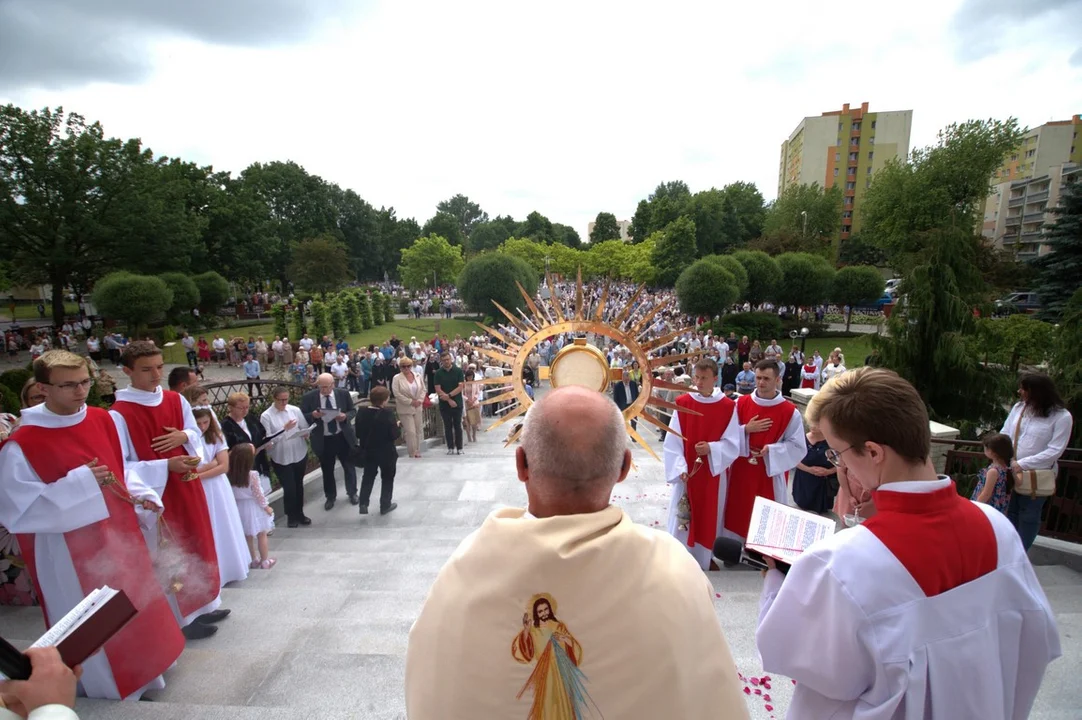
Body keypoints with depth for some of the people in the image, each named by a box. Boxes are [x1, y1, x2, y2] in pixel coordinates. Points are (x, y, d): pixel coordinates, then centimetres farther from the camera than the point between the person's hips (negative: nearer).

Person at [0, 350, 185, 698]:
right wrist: (78, 483, -28)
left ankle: (143, 665, 43)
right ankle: (105, 681, 35)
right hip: (73, 550, -6)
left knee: (136, 606, 21)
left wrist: (141, 495, -5)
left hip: (120, 533, 6)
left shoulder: (102, 420, -2)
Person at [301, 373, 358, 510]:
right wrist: (313, 415, -26)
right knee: (327, 470, 15)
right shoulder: (308, 397, -10)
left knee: (349, 466, 15)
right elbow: (302, 417, -5)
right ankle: (330, 496, 35)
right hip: (323, 440, 0)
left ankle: (352, 493, 36)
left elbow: (353, 410, 1)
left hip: (343, 437, 1)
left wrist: (346, 416, -21)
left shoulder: (344, 393, -8)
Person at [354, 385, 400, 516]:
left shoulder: (361, 412, -8)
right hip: (386, 453, -4)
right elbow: (395, 434, -20)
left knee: (368, 477, 20)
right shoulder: (387, 413, -24)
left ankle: (363, 503, 13)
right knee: (387, 478, 14)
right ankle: (385, 505, 22)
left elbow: (358, 433, 1)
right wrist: (398, 427, -1)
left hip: (368, 451, 4)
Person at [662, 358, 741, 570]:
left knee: (710, 517, 14)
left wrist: (711, 448, -24)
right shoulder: (682, 403, -7)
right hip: (687, 473, 0)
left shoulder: (728, 407, -7)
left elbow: (733, 444, -6)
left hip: (714, 474, 0)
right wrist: (679, 469, -17)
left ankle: (706, 557, 34)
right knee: (682, 517, 7)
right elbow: (672, 441, -8)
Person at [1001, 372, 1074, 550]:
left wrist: (1022, 464, -22)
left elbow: (1055, 451, -17)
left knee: (1028, 517, 12)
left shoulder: (1062, 417, -15)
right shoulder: (1018, 407, -2)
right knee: (1011, 512, 17)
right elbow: (1004, 435, 3)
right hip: (1012, 473, 4)